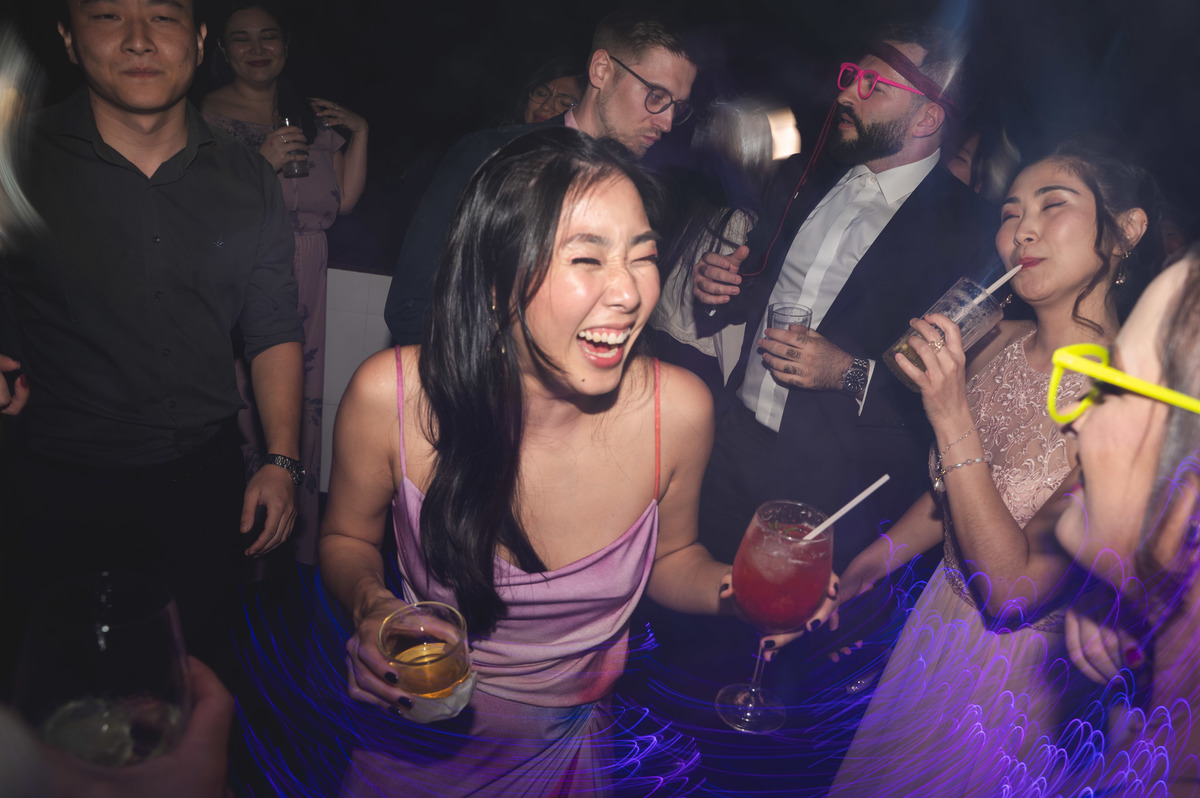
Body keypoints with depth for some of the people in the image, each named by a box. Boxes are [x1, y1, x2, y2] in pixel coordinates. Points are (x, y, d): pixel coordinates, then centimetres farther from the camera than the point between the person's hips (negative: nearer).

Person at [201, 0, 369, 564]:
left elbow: (344, 200, 15)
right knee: (241, 400, -9)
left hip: (304, 279, 4)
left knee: (301, 399, 4)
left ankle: (298, 543, 18)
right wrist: (261, 162, -16)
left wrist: (358, 133, 7)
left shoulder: (314, 118, 17)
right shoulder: (206, 115, 2)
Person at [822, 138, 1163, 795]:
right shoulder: (1001, 345, -9)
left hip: (1009, 670, -5)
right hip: (933, 615, 5)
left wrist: (952, 418, -33)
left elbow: (1014, 592, -28)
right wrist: (864, 566, 1)